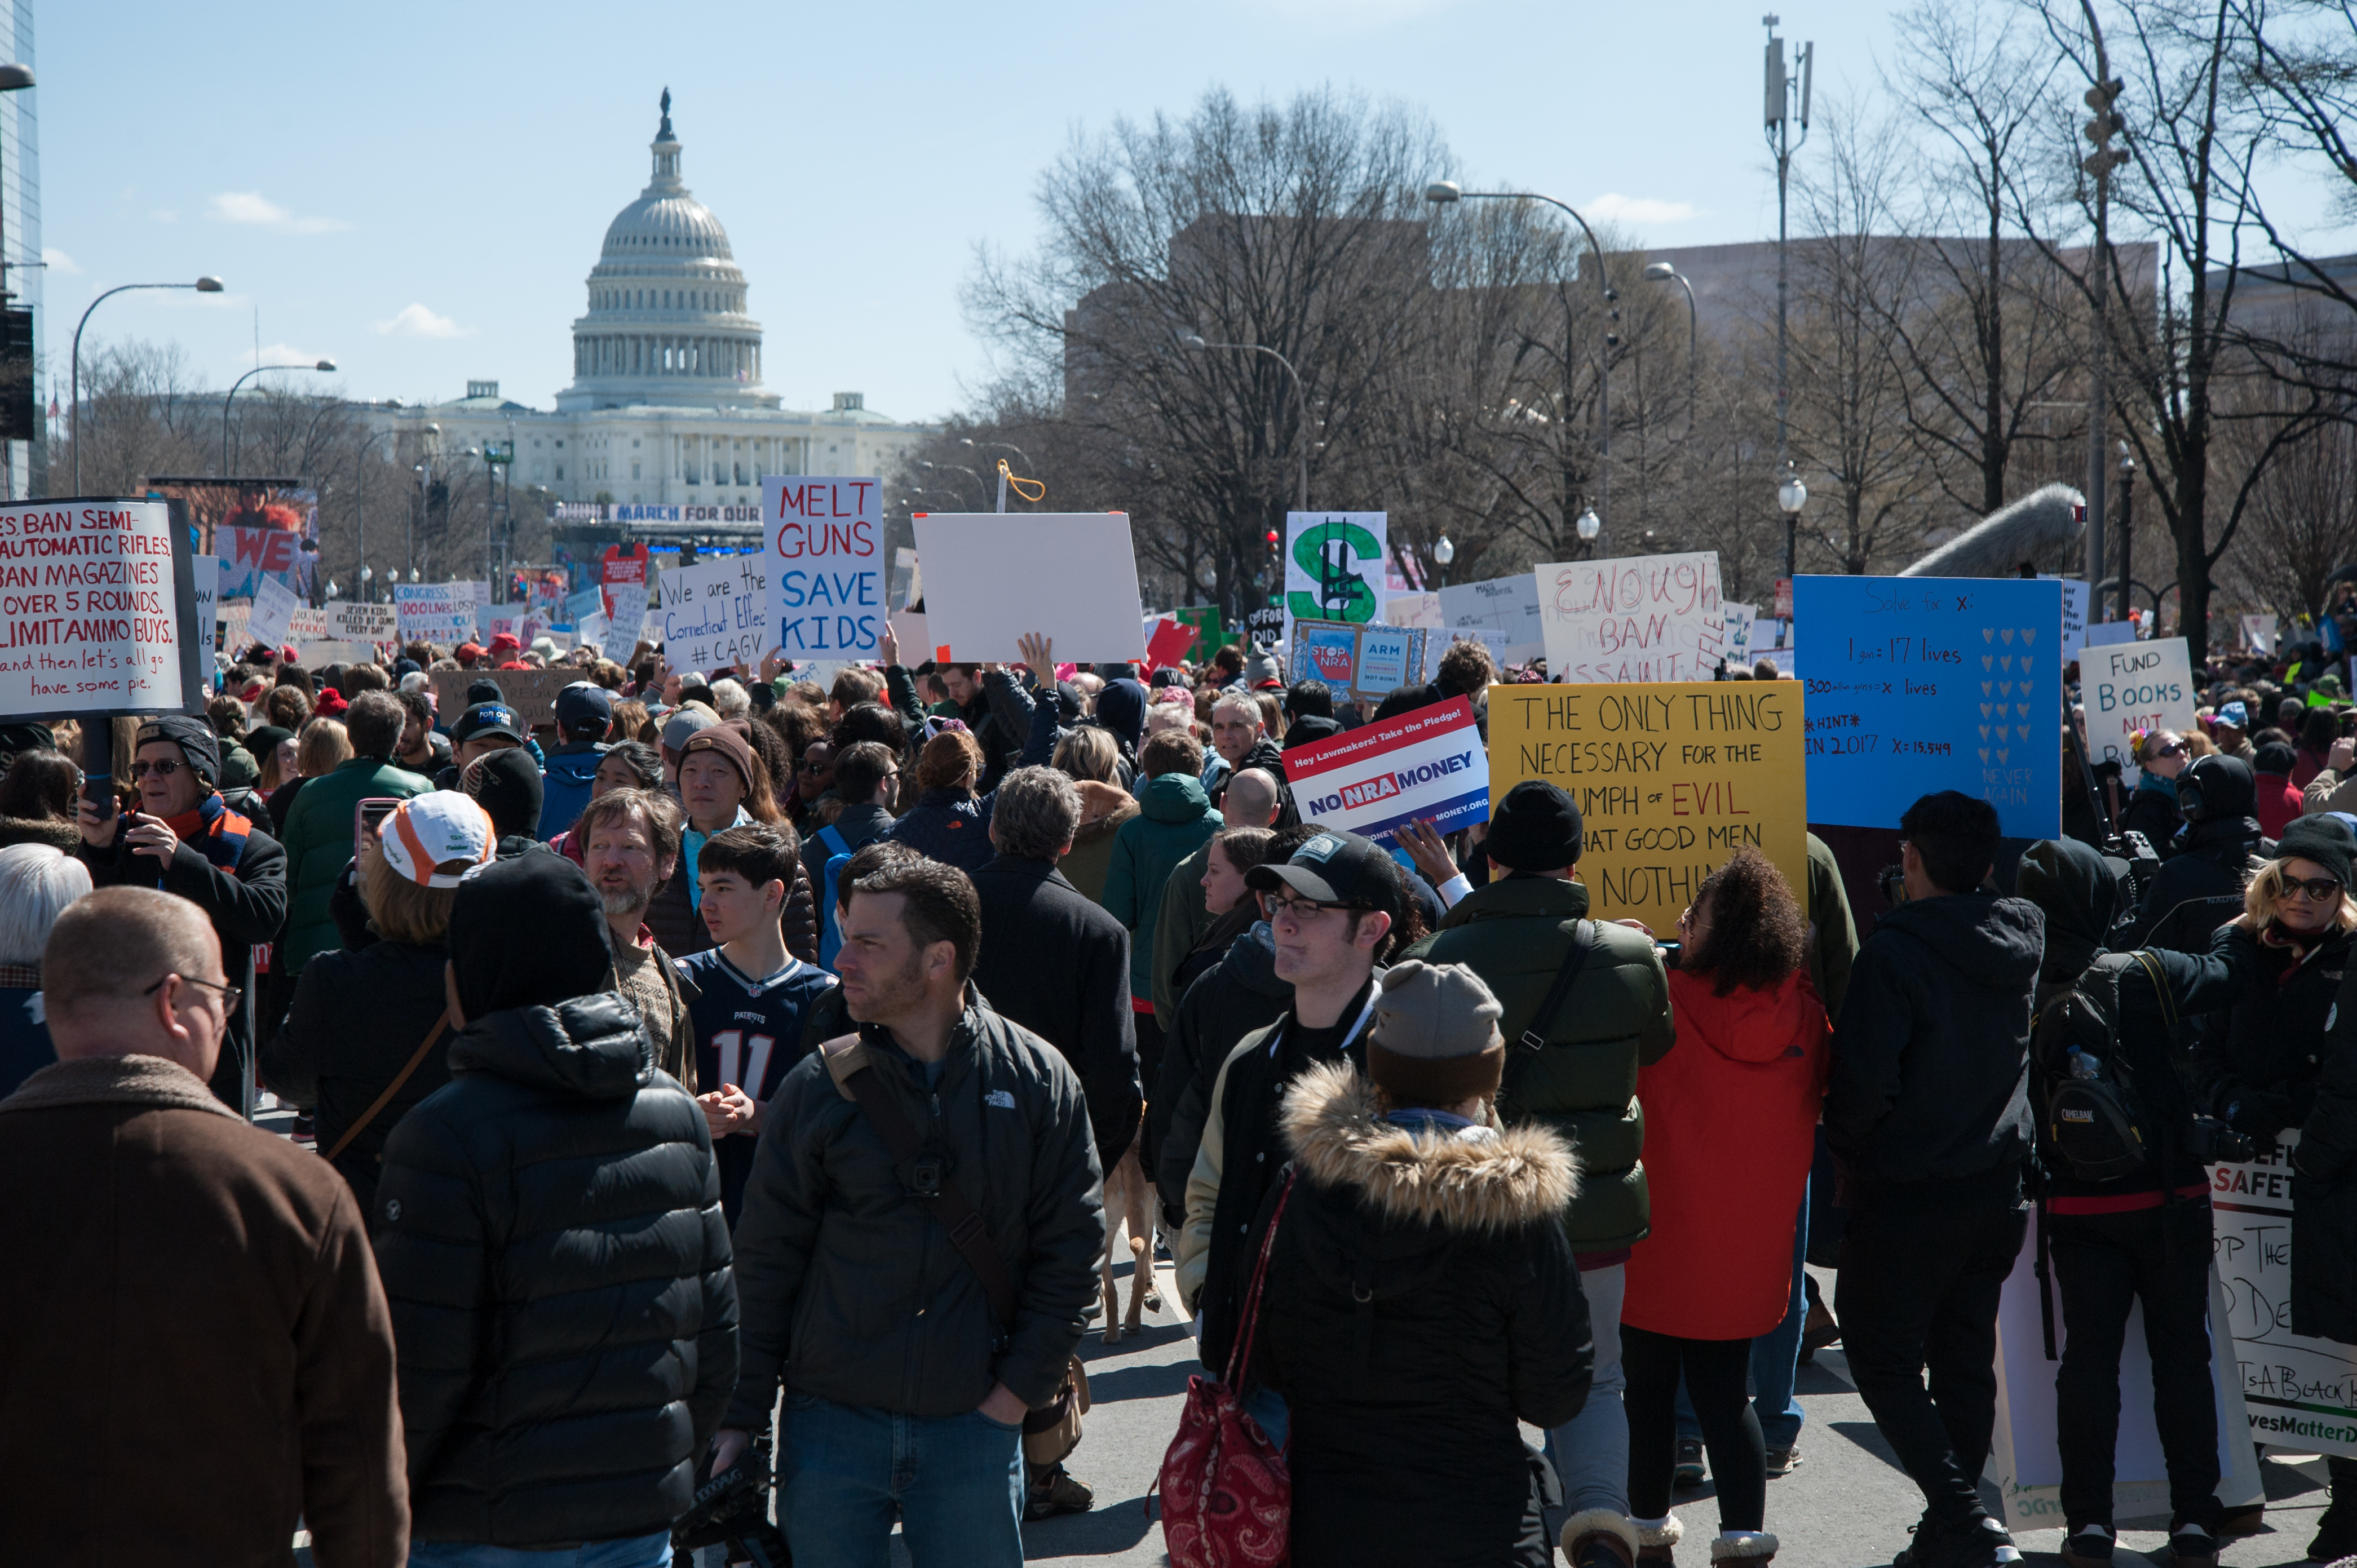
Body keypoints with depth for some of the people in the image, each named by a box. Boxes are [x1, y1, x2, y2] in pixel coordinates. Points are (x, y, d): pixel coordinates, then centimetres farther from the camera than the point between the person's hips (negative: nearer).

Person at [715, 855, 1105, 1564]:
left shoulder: (1038, 1082, -1)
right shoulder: (820, 1087, -1)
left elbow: (1071, 1252, 3)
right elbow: (766, 1261, 2)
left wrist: (1018, 1389, -4)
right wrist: (741, 1416, -1)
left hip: (974, 1426, 0)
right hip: (831, 1423, 0)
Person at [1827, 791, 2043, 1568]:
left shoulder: (1895, 951, -20)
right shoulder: (2020, 942, 2)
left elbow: (1865, 1081, -21)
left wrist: (1848, 1145, -4)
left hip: (1907, 1192, -7)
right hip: (1998, 1188, 7)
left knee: (1883, 1358, 3)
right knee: (1967, 1358, 14)